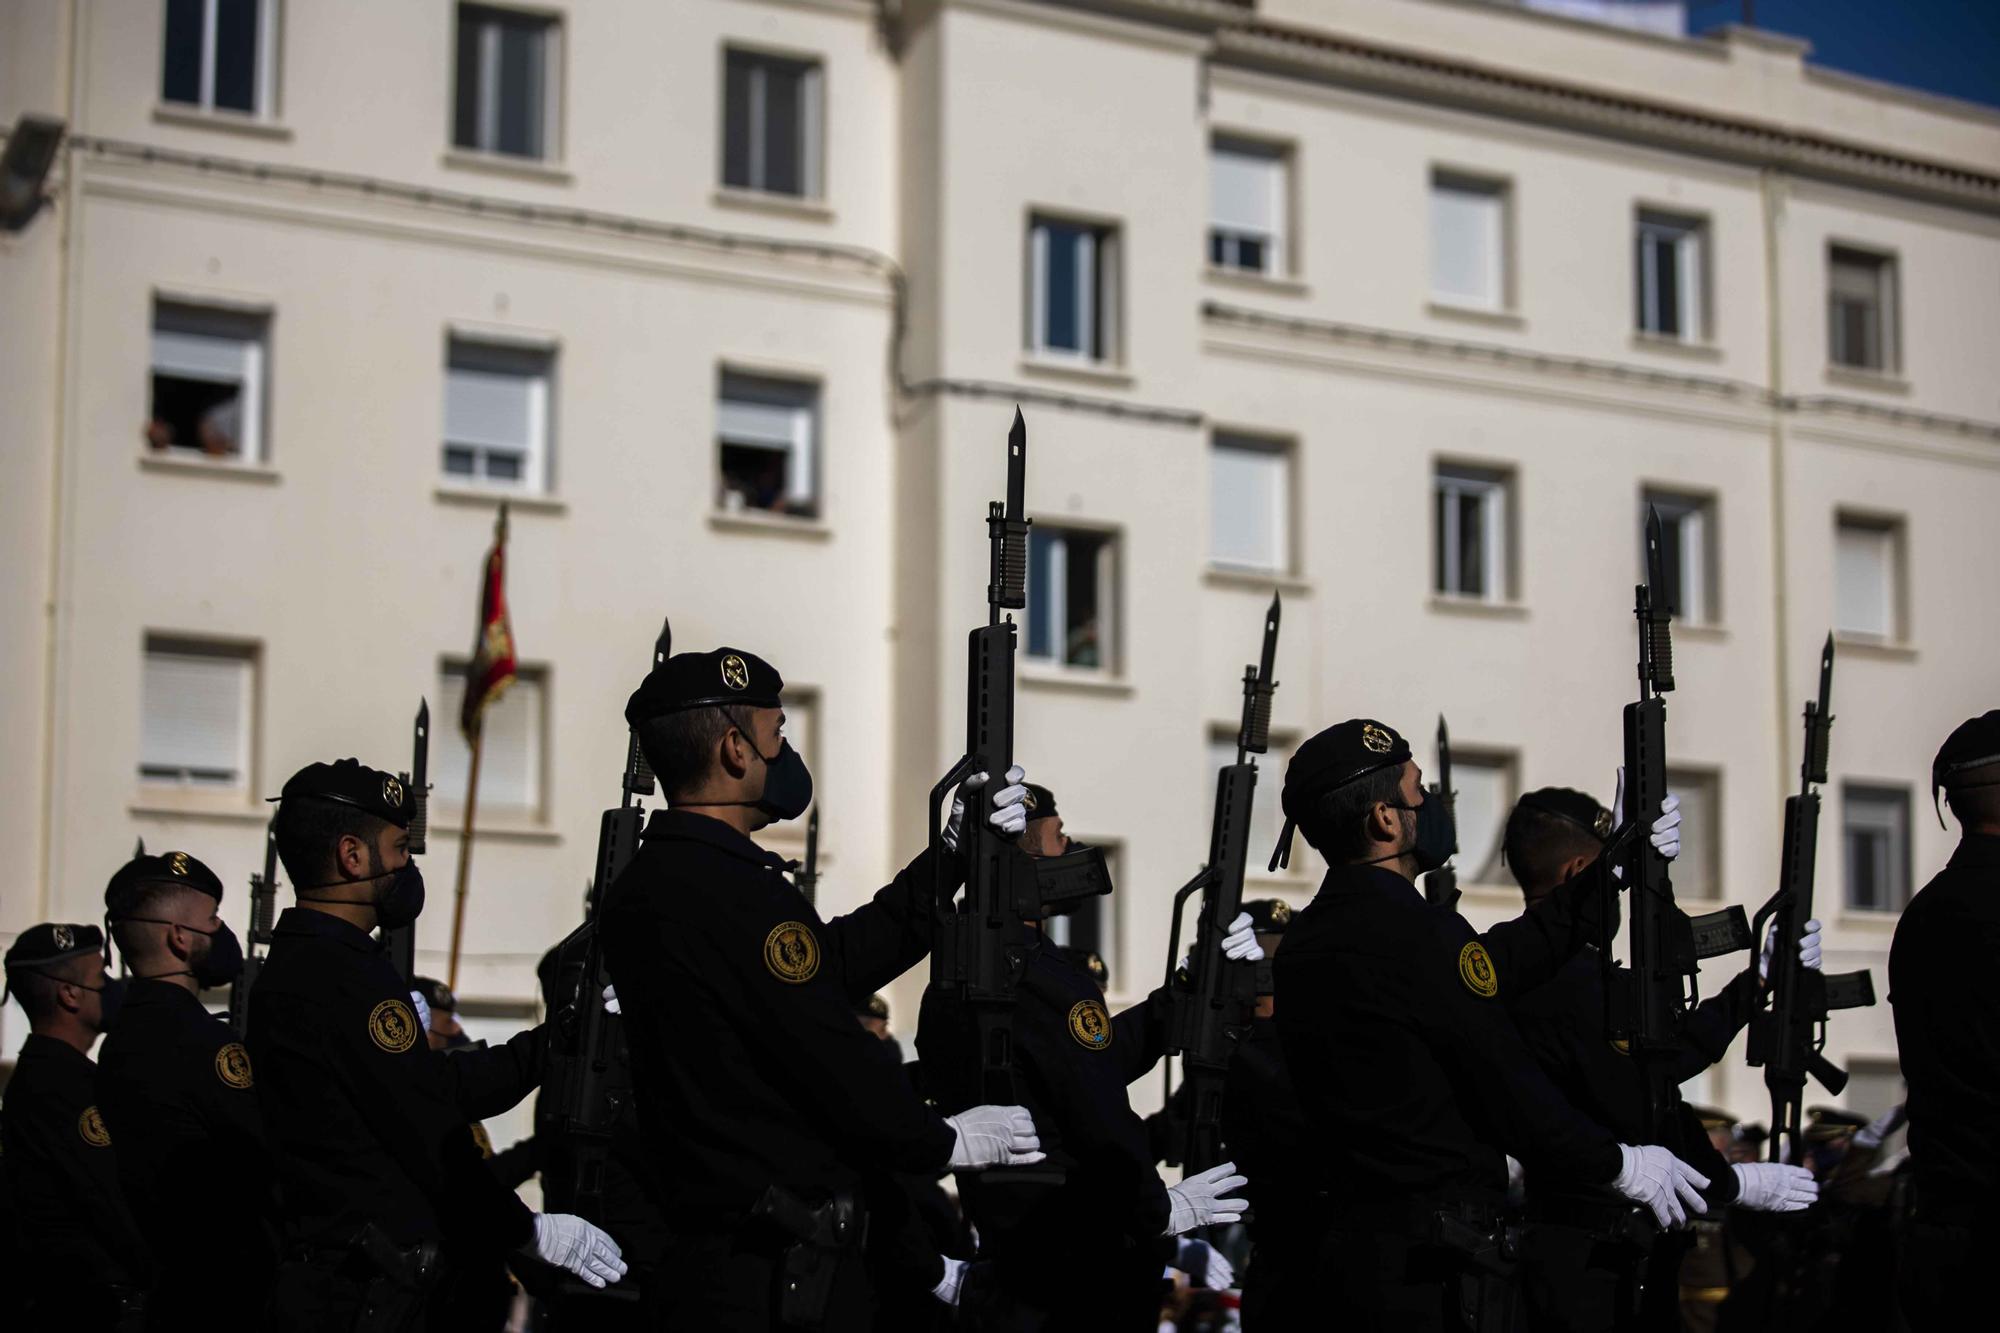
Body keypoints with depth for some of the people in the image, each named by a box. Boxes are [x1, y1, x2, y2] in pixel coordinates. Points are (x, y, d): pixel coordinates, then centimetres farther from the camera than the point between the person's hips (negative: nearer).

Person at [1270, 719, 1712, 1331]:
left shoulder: (1303, 941, 11)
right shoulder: (1416, 932, -17)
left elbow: (1495, 963, 15)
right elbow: (1510, 1091, -14)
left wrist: (1611, 870, 17)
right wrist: (1619, 1163, 2)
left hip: (1349, 1240, 9)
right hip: (1436, 1265, -9)